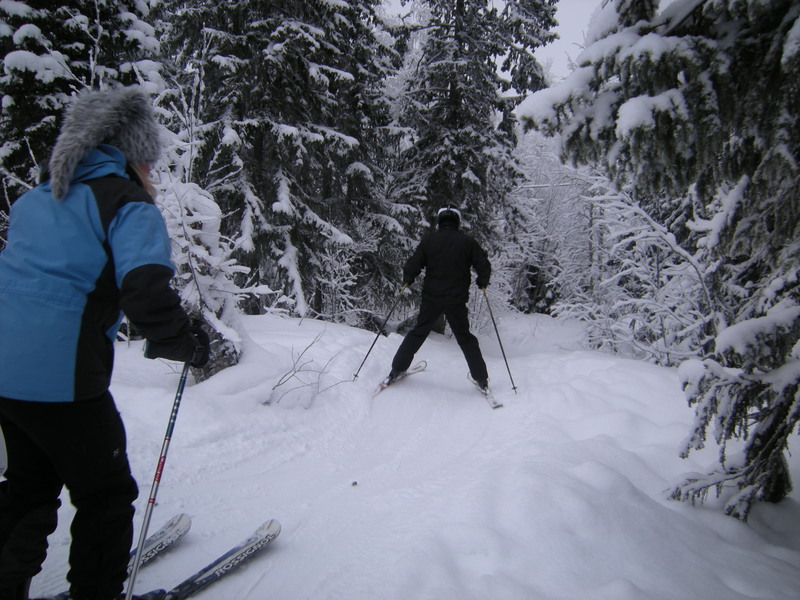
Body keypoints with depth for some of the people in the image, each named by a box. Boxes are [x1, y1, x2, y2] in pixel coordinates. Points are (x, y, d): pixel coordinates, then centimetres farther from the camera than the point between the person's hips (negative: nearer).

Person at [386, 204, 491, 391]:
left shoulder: (429, 241, -1)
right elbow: (484, 265, -1)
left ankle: (396, 370, 18)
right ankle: (481, 378, 15)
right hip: (457, 300, 0)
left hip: (431, 298, 0)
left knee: (418, 333, 14)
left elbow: (412, 266, -6)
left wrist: (407, 281, 13)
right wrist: (482, 282, 17)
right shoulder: (467, 241, -1)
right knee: (465, 338, 14)